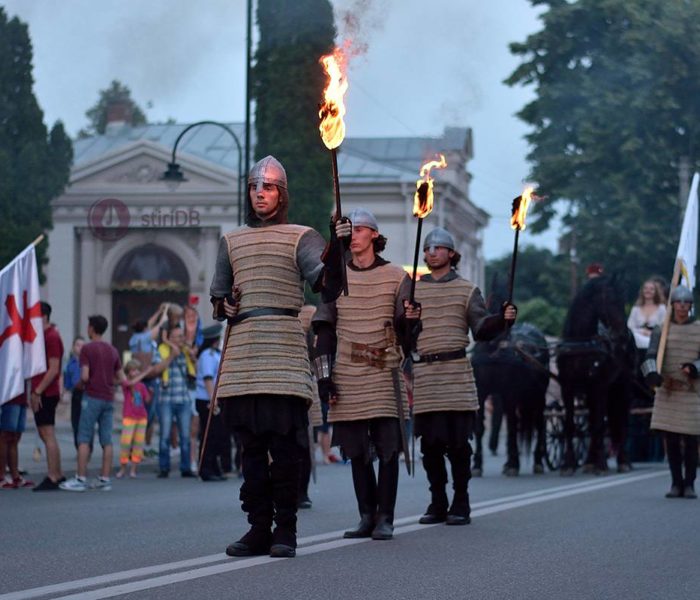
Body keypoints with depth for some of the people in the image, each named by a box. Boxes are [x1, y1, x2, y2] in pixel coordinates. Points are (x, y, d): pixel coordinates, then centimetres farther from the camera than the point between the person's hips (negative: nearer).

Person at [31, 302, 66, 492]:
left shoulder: (52, 337, -13)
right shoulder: (43, 336, 17)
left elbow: (53, 369, -19)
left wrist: (38, 391, -20)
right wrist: (35, 391, 15)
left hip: (46, 394, -10)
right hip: (42, 393, 10)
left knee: (48, 435, -8)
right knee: (45, 435, 13)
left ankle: (52, 479, -7)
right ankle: (58, 475, 18)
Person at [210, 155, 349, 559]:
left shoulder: (301, 237, 6)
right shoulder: (232, 242, 20)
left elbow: (327, 285, -9)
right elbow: (217, 295, 29)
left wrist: (336, 246, -27)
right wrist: (224, 306, 5)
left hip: (284, 349, -4)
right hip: (242, 350, 4)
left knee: (285, 444, -7)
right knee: (251, 446, 4)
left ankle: (285, 531, -3)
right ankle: (258, 529, 8)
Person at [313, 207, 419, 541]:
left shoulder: (395, 277, 4)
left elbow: (404, 329, 4)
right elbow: (325, 330, 9)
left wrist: (410, 318, -19)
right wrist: (324, 376, 2)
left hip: (384, 373, -2)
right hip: (347, 376, 2)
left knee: (387, 448, -5)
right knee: (356, 450, 5)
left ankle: (384, 519, 0)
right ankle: (366, 517, 13)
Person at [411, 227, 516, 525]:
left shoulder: (466, 290, 10)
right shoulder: (414, 291, 14)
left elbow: (481, 329, 2)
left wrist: (502, 320, -15)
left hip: (457, 374, -2)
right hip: (424, 375, 2)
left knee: (458, 442, -3)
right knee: (430, 443, 2)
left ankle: (460, 504, 5)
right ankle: (437, 503, 13)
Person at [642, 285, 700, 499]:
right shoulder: (661, 330, 5)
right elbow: (651, 356, -5)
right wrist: (652, 374, -25)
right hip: (667, 392, 1)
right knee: (671, 441, 2)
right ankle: (676, 484, 11)